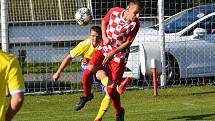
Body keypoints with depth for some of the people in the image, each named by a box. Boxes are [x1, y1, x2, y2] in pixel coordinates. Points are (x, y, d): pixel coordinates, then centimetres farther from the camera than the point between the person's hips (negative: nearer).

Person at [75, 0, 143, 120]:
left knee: (111, 90, -5)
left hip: (119, 55, -3)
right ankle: (87, 95, 14)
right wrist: (104, 37, -7)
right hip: (104, 49, 3)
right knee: (89, 71, -16)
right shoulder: (114, 12, -11)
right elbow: (104, 22, 9)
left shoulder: (135, 24, -17)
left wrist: (112, 53, -22)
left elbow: (128, 43, -13)